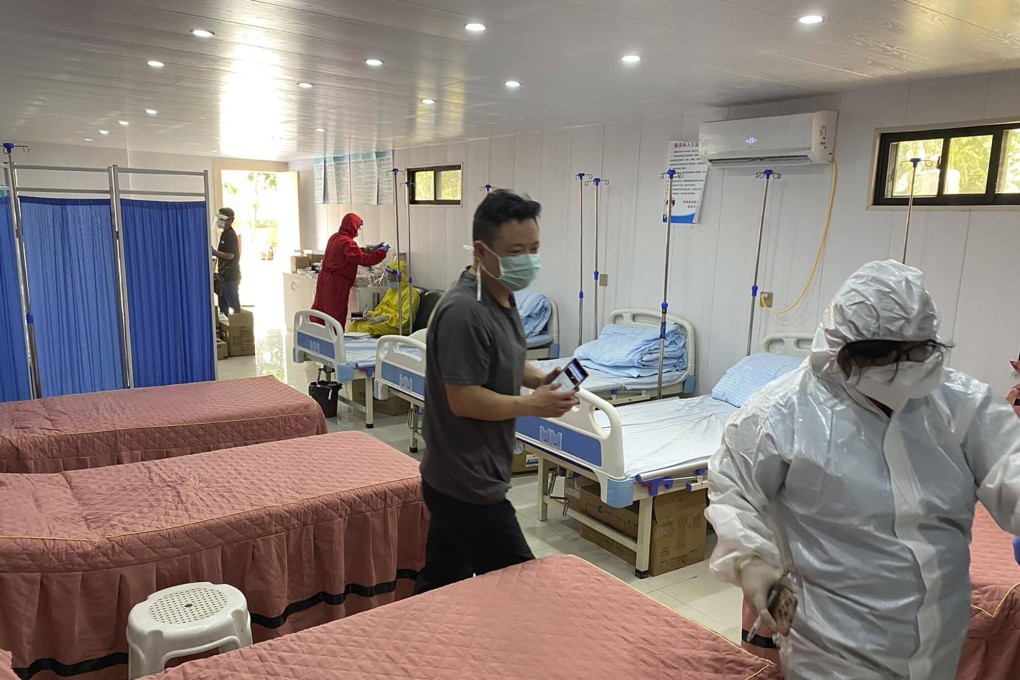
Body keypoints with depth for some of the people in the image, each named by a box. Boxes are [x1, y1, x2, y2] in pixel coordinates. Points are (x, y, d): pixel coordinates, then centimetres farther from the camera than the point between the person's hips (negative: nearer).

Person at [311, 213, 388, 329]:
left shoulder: (335, 237, 9)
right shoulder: (347, 243, -20)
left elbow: (355, 253, 17)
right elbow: (363, 260, -21)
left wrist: (370, 249, 12)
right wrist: (381, 252, -9)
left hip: (325, 278, 9)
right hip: (336, 282, -9)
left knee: (320, 309, 14)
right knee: (337, 314, -1)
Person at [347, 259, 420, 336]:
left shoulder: (410, 293, -11)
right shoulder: (391, 289, 18)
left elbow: (404, 319, -18)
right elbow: (381, 308, 25)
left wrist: (384, 317, -23)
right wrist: (370, 315, 5)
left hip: (397, 327, -9)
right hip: (384, 321, 9)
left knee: (367, 327, -29)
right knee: (355, 323, -10)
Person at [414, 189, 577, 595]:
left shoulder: (502, 298, 9)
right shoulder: (463, 312, -24)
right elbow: (464, 400, -25)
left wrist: (541, 379, 3)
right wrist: (533, 405, -18)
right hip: (468, 485, -9)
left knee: (440, 583, 20)